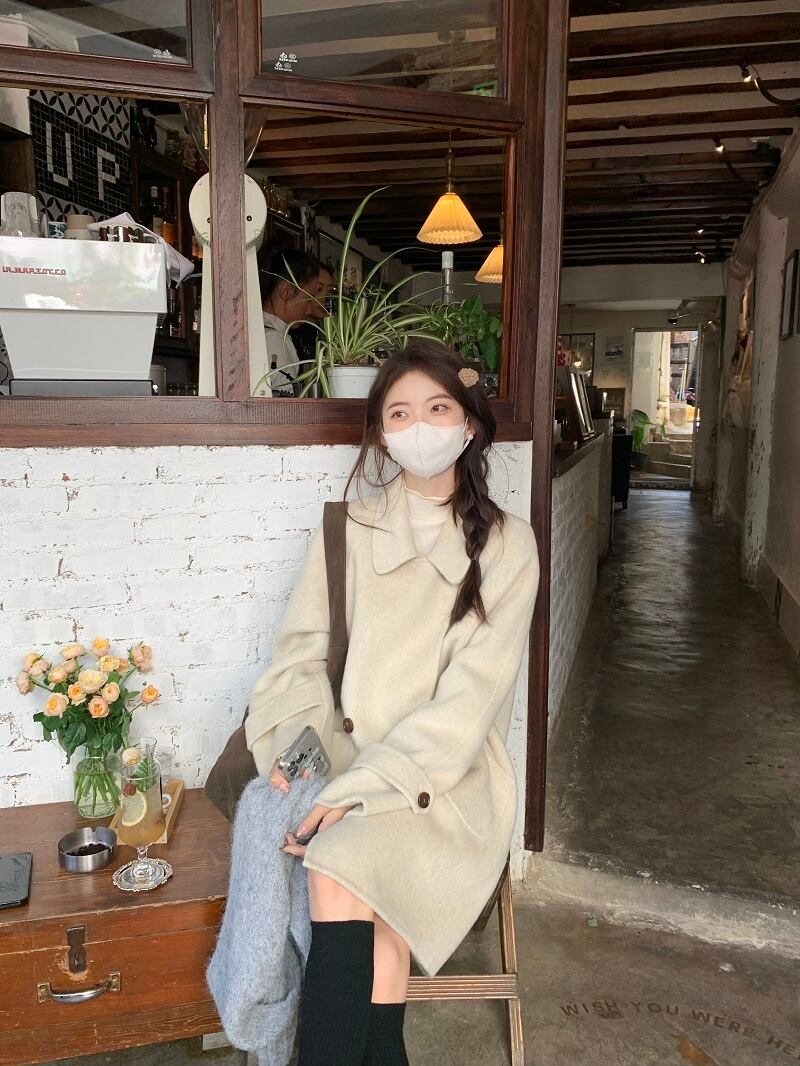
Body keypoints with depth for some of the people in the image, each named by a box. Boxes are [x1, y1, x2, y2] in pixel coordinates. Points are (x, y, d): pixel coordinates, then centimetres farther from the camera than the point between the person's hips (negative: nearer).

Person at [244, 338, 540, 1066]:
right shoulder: (349, 530, 5)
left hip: (445, 778, -2)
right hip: (345, 761, 2)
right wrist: (292, 746, -14)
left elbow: (470, 696, -10)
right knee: (379, 922, -24)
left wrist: (359, 789, -19)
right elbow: (301, 655, 5)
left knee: (342, 869, -28)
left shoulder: (506, 545, -2)